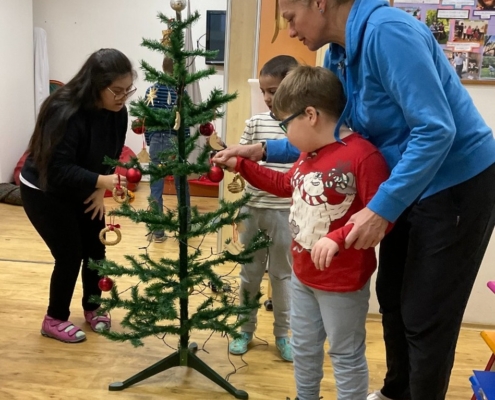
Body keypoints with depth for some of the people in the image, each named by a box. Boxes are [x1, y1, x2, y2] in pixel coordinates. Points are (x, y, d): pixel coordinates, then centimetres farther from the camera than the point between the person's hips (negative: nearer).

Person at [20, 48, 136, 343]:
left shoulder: (117, 113, -12)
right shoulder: (66, 113, -34)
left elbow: (111, 156, -2)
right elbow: (58, 169, -37)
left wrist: (100, 190, -13)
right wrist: (101, 182, -45)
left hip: (80, 191, 7)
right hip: (43, 192, -6)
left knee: (96, 250, 7)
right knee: (70, 255, -5)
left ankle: (92, 308, 29)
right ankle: (55, 320, 15)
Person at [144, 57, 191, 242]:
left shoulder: (151, 90, 1)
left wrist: (149, 141, 13)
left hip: (157, 141, 2)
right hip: (176, 141, -2)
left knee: (156, 187, 6)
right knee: (182, 186, 11)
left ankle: (157, 232, 9)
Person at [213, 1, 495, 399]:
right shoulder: (338, 54, 3)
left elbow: (436, 129, -29)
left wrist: (382, 208, -28)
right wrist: (263, 150, 3)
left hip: (457, 185, -9)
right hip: (411, 185, 9)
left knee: (425, 317, 1)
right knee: (393, 298, 20)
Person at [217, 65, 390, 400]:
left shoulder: (363, 155, -24)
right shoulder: (309, 153, 5)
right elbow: (287, 185, 21)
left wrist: (337, 238, -35)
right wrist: (241, 166, 18)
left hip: (343, 282, -9)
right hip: (303, 274, 9)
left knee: (346, 355, 10)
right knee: (304, 348, 25)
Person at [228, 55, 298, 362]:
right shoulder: (256, 122, 2)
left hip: (286, 212, -3)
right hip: (253, 208, 3)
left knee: (282, 273, 12)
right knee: (249, 272, 15)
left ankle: (283, 333, 28)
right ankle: (246, 329, 31)